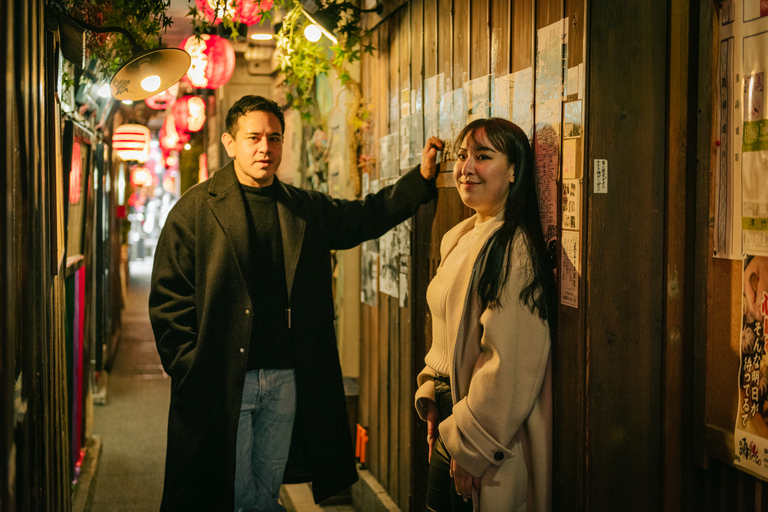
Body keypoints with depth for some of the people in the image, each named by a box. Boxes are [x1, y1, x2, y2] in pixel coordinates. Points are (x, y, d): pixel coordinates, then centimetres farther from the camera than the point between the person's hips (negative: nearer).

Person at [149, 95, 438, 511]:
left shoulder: (306, 209, 11)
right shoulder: (196, 210, -3)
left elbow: (369, 216, 18)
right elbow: (168, 298, -4)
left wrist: (423, 177, 5)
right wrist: (190, 369, -10)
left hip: (287, 379, 4)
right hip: (222, 380, -4)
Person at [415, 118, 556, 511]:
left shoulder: (513, 250, -19)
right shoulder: (459, 239, 11)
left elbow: (507, 363, -23)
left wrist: (469, 447, -18)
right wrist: (432, 399, 6)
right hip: (452, 419, 9)